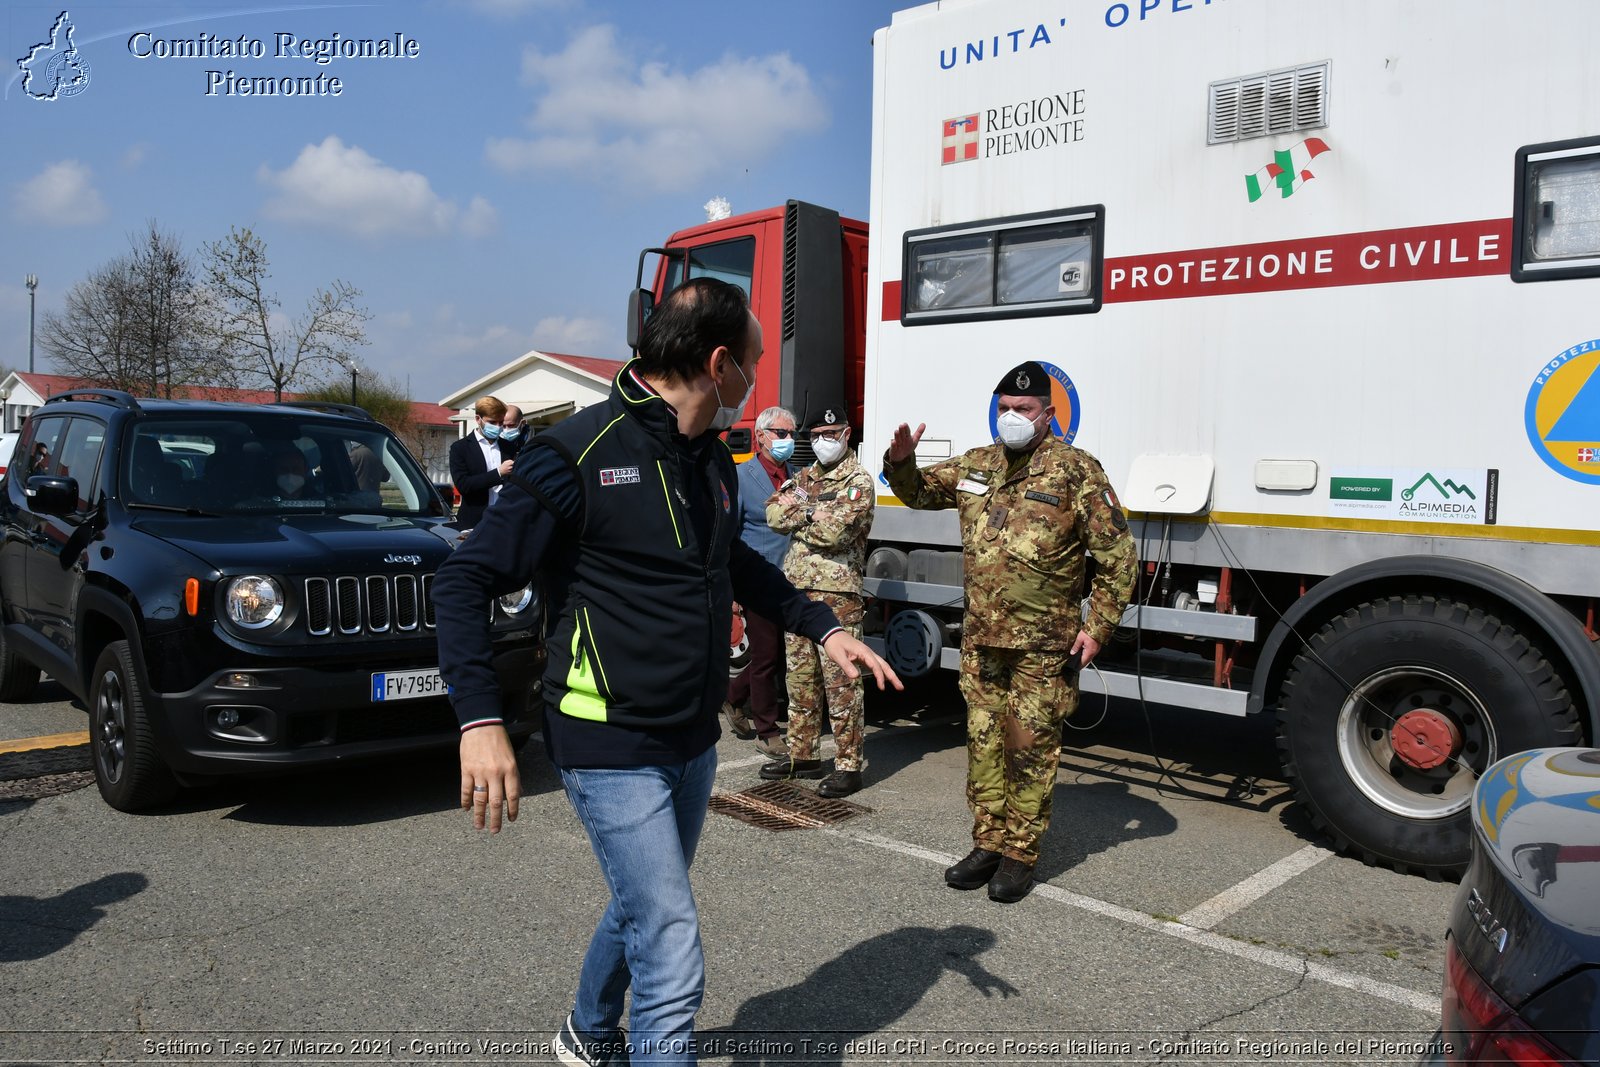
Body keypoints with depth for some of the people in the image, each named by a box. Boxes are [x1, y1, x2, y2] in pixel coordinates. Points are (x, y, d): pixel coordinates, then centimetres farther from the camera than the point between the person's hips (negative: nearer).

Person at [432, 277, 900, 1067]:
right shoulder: (578, 455, -18)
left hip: (693, 740, 8)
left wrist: (823, 627, 15)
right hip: (613, 749, -8)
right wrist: (480, 718, -28)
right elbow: (465, 581, -17)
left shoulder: (712, 461, 6)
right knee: (672, 965, -8)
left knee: (643, 908, 26)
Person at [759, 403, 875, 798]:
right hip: (798, 588, 8)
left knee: (840, 681, -5)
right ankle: (803, 755, 24)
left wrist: (799, 512, -3)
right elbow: (774, 514, 3)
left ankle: (849, 765, 1)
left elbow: (833, 531, -19)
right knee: (800, 677, 13)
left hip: (837, 592, -8)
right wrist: (813, 513, -10)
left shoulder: (858, 481, -5)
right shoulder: (806, 477, 18)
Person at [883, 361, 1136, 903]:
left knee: (1030, 748, 2)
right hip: (981, 640, 5)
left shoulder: (1076, 471, -6)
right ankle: (988, 844, 24)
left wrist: (1097, 626, -9)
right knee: (984, 744, 11)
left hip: (1043, 645, -5)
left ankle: (1019, 856, 14)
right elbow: (918, 492, 25)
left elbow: (1118, 557, -5)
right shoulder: (975, 465, 10)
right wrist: (900, 462, 2)